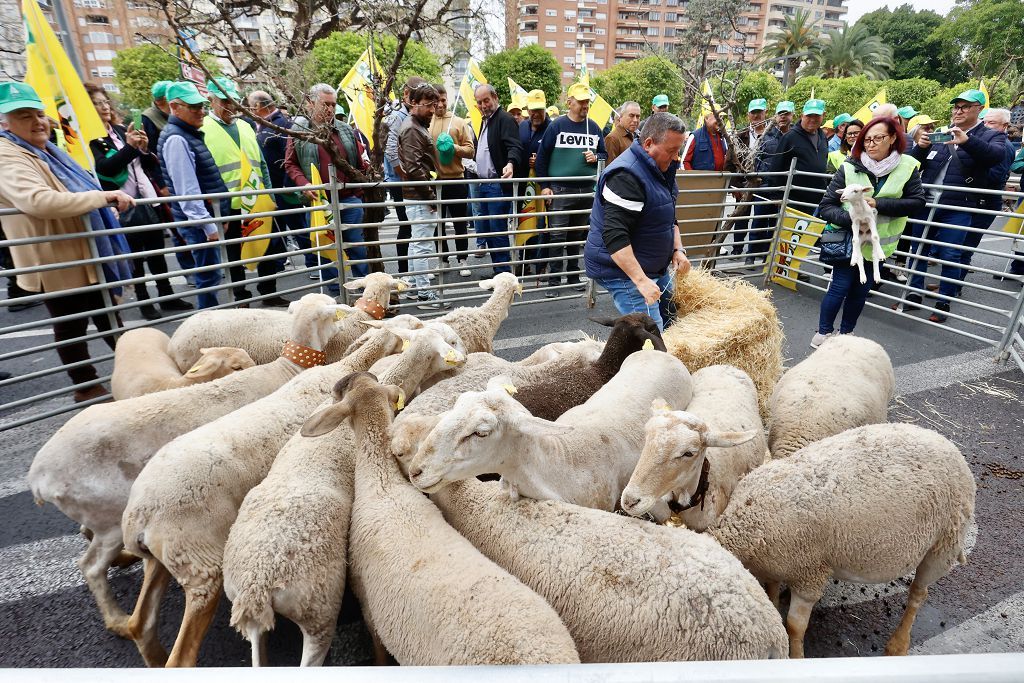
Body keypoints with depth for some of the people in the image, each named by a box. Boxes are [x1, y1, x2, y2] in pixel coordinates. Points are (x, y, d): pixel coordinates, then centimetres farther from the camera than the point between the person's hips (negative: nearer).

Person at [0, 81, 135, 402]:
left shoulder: (45, 151, 14)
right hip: (59, 262, -9)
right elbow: (40, 201, -37)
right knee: (71, 326, 5)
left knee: (107, 317, 19)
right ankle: (86, 386, 18)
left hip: (85, 256, 9)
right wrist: (105, 196, -33)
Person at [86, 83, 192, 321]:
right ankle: (144, 303, 13)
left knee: (157, 251, 11)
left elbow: (149, 164, 15)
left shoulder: (121, 130, 12)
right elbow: (104, 167, -20)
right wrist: (129, 147, -27)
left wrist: (145, 150, -6)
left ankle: (167, 296, 21)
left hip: (147, 200, 6)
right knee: (135, 256, 2)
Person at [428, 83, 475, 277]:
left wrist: (454, 148, -15)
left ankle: (463, 260, 18)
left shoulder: (459, 122, 3)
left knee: (460, 223, 7)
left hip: (456, 180, 0)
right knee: (437, 223, 11)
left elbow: (470, 150, 2)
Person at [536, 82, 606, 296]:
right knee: (557, 235, -7)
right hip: (560, 190, -4)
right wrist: (544, 186, -6)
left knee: (578, 235, 12)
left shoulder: (594, 128, 11)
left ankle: (573, 275, 23)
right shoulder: (557, 126, -2)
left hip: (586, 190, 4)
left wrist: (596, 157, -3)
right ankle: (554, 280, 0)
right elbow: (542, 157, -1)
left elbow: (604, 153, 21)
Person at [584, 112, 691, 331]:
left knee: (670, 324, 14)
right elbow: (615, 237, -31)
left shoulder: (661, 169, 11)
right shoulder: (626, 176, -23)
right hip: (623, 270, -10)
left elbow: (669, 218, 22)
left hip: (655, 268, 10)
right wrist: (641, 280, -35)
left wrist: (678, 249, 5)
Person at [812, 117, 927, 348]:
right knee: (840, 286, -5)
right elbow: (826, 207, -12)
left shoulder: (907, 166, -7)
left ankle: (845, 333, 25)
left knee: (861, 289, 10)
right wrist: (851, 218, -29)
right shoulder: (849, 167, -13)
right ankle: (823, 332, 11)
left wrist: (878, 204, -23)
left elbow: (918, 201, -11)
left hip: (878, 242, 3)